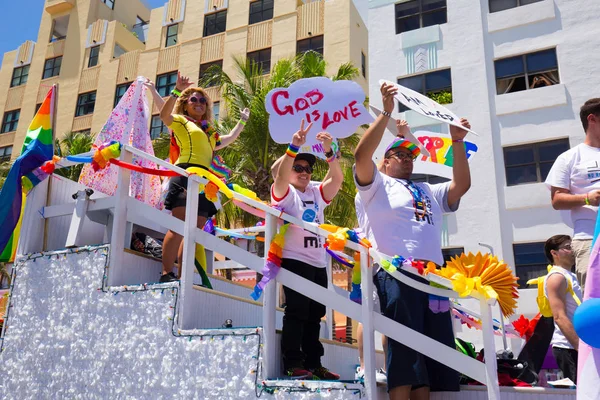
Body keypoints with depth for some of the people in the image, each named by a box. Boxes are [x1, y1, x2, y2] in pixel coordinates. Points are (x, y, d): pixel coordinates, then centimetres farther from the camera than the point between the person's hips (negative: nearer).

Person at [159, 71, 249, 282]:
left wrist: (242, 121, 48)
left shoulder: (209, 134, 29)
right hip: (186, 175, -7)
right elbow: (164, 114, -10)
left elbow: (229, 138, 43)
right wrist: (177, 91, -20)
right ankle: (166, 273, -20)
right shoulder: (180, 121, 11)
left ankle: (181, 275, 3)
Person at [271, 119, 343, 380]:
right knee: (296, 312, -7)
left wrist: (328, 152, -13)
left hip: (318, 263, 6)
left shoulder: (317, 193, 16)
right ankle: (292, 365, -1)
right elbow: (280, 174, -19)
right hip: (295, 260, -6)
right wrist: (294, 147, -30)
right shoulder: (285, 193, 2)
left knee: (314, 315, 9)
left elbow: (337, 178, 1)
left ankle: (313, 364, 16)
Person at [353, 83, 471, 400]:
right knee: (405, 353, -10)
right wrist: (386, 113, -8)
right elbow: (361, 155, -7)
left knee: (436, 352, 5)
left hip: (433, 276, 7)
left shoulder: (429, 192, 30)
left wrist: (457, 143, 12)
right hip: (396, 275, -7)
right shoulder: (377, 186, 10)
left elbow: (462, 185, 18)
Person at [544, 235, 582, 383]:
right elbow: (560, 317, -20)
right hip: (568, 347, -9)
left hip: (576, 344, 9)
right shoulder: (556, 277, -12)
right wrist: (581, 347, -22)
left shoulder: (570, 276, 17)